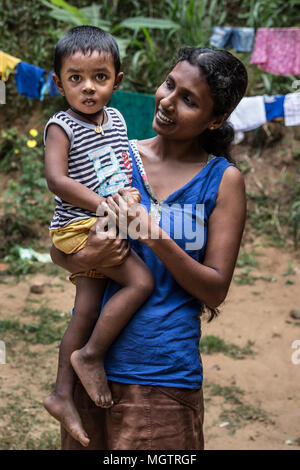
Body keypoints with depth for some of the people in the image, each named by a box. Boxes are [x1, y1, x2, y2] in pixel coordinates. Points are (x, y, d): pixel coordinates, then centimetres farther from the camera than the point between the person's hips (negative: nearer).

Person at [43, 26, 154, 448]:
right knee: (140, 280, -19)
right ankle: (90, 355, -4)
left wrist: (130, 192, 6)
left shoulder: (116, 118, 11)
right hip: (78, 227, -7)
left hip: (104, 227, 7)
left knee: (88, 311, 9)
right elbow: (58, 180, -22)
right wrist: (104, 206, -25)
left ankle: (62, 393, 19)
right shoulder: (61, 127, -11)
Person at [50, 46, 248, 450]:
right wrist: (84, 259, -15)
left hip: (162, 375, -2)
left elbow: (216, 291, -6)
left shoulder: (223, 180, -3)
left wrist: (156, 238, -20)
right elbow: (58, 249, 8)